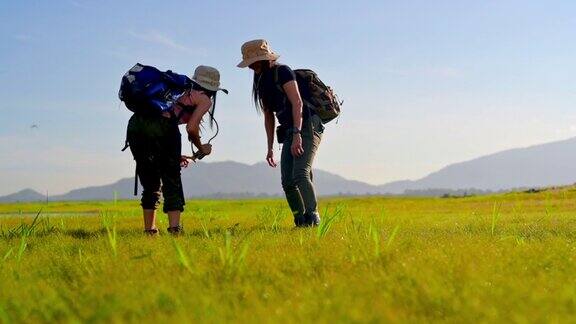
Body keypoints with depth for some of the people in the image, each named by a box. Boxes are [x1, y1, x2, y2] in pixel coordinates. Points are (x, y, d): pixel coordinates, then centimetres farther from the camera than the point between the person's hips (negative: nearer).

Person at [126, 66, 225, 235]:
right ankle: (174, 228, -5)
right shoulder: (204, 100, 13)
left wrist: (174, 156, 34)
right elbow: (191, 128, -2)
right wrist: (202, 149, 17)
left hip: (135, 123, 6)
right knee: (172, 181, 5)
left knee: (150, 183, 16)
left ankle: (149, 229, 14)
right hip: (162, 126, -6)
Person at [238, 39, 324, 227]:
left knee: (300, 174, -24)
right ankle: (301, 223, 2)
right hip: (289, 134, 8)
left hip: (307, 128, -8)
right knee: (287, 182, -1)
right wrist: (270, 148, 18)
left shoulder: (282, 72, -9)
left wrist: (297, 134, -28)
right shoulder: (261, 82, 16)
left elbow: (297, 103, -19)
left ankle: (313, 217, -28)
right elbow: (269, 117, 21)